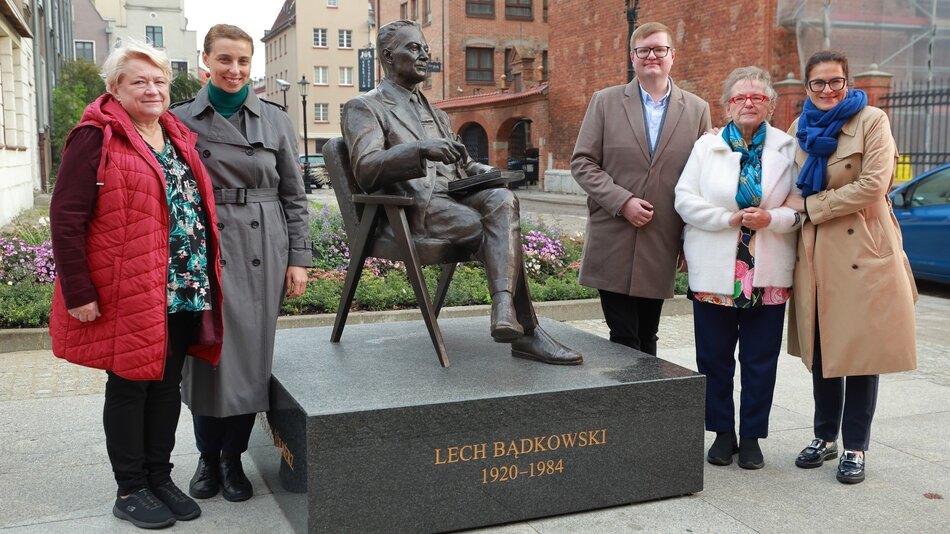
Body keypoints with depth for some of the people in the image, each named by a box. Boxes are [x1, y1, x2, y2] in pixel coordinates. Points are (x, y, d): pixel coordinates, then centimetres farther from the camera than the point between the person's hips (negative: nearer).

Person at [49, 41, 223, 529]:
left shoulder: (178, 137, 13)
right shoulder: (97, 137, -8)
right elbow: (65, 219, -11)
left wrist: (204, 279, 12)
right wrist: (79, 293, -15)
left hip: (184, 291, 6)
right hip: (127, 294, -6)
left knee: (167, 385, 14)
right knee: (129, 387, 6)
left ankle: (160, 477, 28)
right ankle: (130, 490, 20)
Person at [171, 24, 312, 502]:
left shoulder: (275, 120, 6)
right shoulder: (181, 119, 3)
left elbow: (294, 195, 7)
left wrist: (299, 258, 2)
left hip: (261, 253, 1)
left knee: (251, 354, 4)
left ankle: (233, 458, 20)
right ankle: (207, 456, 23)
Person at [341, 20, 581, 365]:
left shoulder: (434, 112, 31)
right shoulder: (363, 108, 7)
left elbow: (458, 162, 31)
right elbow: (365, 169, -10)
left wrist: (483, 172, 5)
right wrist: (421, 149, -28)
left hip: (454, 196, 6)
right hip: (413, 207, -5)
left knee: (503, 200, -30)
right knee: (496, 231, -28)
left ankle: (505, 308, -45)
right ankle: (525, 331, -25)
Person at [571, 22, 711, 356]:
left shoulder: (697, 110, 8)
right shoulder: (605, 102, 5)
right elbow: (582, 163, 0)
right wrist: (622, 201, -13)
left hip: (661, 249, 2)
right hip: (613, 245, -1)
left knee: (646, 338, 11)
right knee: (623, 339, 0)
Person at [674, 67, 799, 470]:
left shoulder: (788, 149, 6)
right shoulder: (706, 146, 7)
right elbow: (685, 199, -2)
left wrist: (772, 218, -16)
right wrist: (728, 218, -13)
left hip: (768, 275, 0)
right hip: (714, 273, 0)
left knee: (760, 362, 6)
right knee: (714, 359, 7)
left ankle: (751, 437, 20)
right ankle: (722, 433, 22)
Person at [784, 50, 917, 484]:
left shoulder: (872, 121, -5)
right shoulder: (800, 129, 10)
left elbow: (872, 186, -15)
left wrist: (810, 206, -12)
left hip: (863, 251, -5)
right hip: (815, 253, 5)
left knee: (860, 349, 2)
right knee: (821, 349, 11)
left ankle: (855, 448, 15)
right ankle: (825, 437, 26)